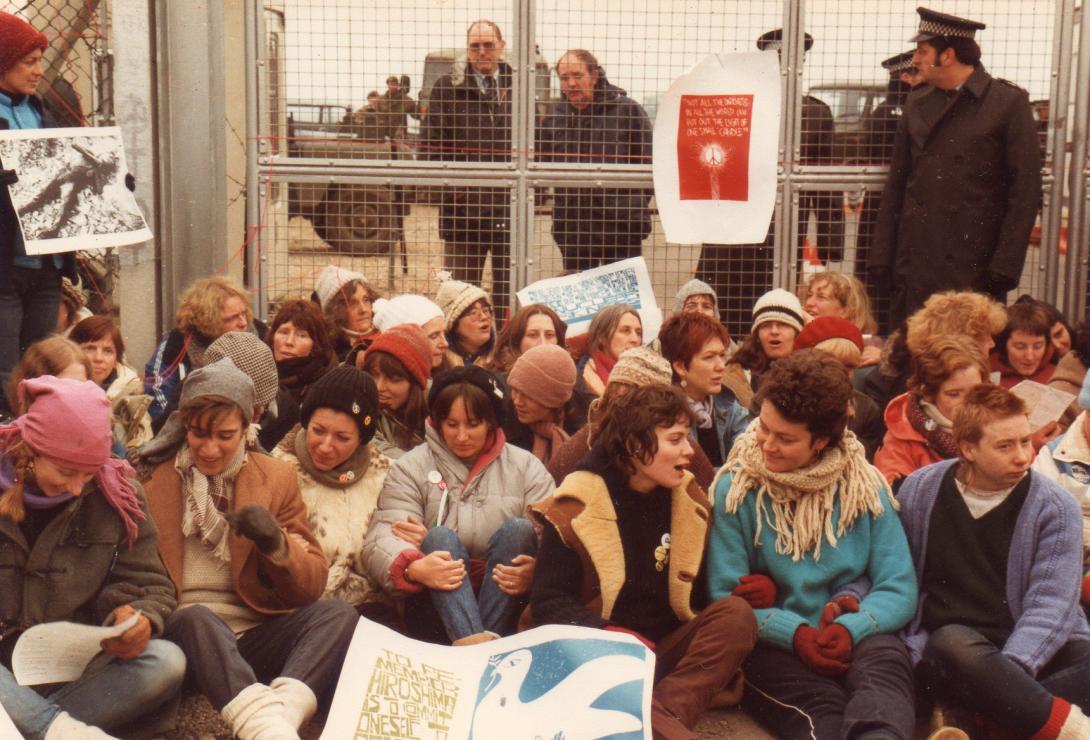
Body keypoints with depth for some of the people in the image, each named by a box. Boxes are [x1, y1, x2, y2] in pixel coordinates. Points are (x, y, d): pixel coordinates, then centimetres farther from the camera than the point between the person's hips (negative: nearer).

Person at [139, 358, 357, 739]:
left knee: (339, 613, -23)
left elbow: (311, 586, 9)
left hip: (257, 636, 2)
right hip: (184, 631, -2)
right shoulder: (149, 478, 8)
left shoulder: (277, 478, 12)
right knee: (195, 617, -34)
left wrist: (276, 544, -12)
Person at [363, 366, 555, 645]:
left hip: (505, 606, 1)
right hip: (434, 604, -1)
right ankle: (474, 644, -52)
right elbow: (383, 536, -11)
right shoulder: (410, 468, 5)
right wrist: (413, 568, -34)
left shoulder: (526, 467, 9)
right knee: (440, 536, -27)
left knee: (518, 529, -22)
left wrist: (535, 571, -27)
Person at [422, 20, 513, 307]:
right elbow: (430, 143, 3)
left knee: (510, 291, 6)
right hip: (463, 203, -2)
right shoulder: (448, 87, 4)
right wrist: (450, 183, -6)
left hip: (511, 205, 2)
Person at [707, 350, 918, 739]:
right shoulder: (735, 489, 2)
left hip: (857, 638, 1)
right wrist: (794, 633, -17)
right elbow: (725, 597, -1)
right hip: (773, 646, 0)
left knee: (883, 664, -38)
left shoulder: (864, 486, 7)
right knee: (822, 708, -38)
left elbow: (899, 588, 3)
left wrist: (852, 628, -17)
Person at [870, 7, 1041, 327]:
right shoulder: (917, 105, 11)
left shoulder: (1009, 103, -2)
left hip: (975, 270, -4)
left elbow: (1026, 191, -5)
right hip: (913, 267, 4)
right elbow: (896, 186, 11)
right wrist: (881, 258, 4)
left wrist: (1004, 266, -11)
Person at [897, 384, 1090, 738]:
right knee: (955, 643, -38)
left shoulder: (1055, 507, -1)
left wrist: (1006, 675, -25)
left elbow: (1051, 605, -10)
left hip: (1034, 650, 1)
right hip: (946, 647, 0)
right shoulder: (920, 489, 5)